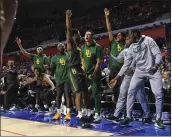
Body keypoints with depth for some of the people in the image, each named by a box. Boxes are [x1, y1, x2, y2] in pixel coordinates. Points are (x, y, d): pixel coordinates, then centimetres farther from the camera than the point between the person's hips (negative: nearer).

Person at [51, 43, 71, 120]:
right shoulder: (54, 57, 9)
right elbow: (51, 68, 8)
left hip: (67, 78, -2)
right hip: (59, 79, 2)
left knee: (68, 95, -4)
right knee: (58, 95, 6)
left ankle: (68, 113, 0)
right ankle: (58, 113, 14)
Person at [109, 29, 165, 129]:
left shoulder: (148, 40, -7)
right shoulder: (132, 48, 7)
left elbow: (158, 54, -12)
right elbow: (127, 64, 9)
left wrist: (156, 66, -32)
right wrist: (117, 77, 5)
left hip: (153, 70, -4)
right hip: (139, 71, 4)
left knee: (159, 93, -10)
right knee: (131, 92, -6)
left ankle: (158, 119, 6)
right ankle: (129, 117, 4)